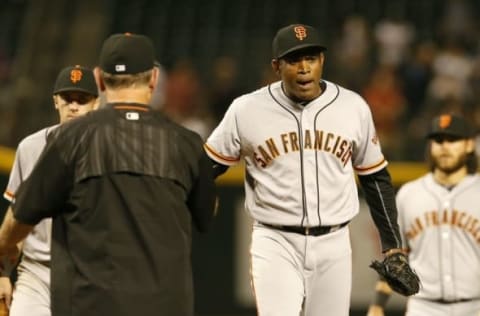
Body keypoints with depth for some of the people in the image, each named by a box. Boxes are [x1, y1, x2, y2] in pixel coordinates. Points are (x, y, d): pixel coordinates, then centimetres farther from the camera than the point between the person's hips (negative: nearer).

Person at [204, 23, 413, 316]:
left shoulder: (353, 108, 2)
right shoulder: (247, 111, -4)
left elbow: (377, 178, 12)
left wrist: (392, 246, 9)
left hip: (333, 246, 3)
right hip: (275, 243, -2)